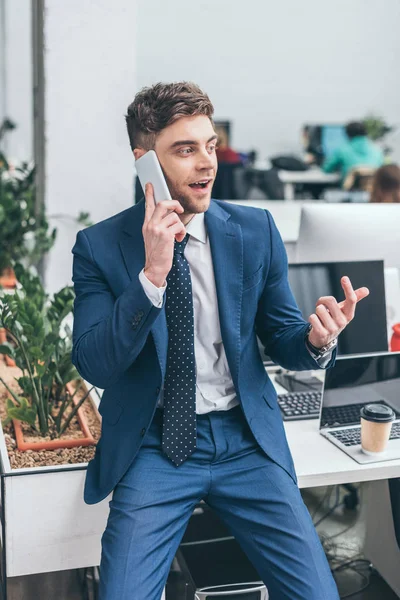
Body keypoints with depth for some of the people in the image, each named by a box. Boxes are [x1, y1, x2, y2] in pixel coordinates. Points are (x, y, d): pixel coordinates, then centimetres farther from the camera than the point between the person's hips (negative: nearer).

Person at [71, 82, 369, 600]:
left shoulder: (256, 231, 0)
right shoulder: (100, 246, -5)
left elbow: (281, 338, 7)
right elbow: (92, 365, -13)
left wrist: (316, 339, -17)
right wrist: (152, 274, -25)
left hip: (245, 439, 2)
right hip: (152, 447, -1)